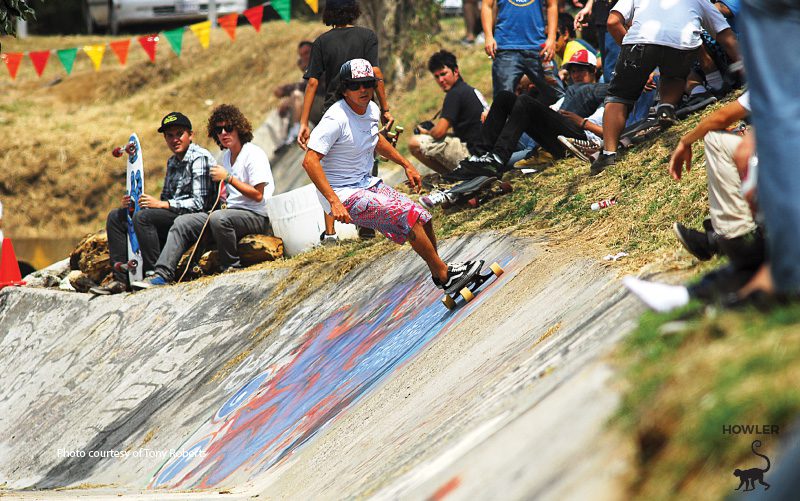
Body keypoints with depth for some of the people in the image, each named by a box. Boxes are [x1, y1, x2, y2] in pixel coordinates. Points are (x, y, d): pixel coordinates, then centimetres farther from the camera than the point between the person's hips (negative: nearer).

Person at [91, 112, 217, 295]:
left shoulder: (199, 159, -10)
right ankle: (121, 279, -5)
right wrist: (134, 203, 0)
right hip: (172, 216, 10)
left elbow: (199, 203, -18)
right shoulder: (172, 162, 18)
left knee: (143, 217, -30)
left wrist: (161, 204, -22)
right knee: (116, 217, 4)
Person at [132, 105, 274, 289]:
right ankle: (162, 274, -13)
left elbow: (258, 195, -17)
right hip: (232, 212, 8)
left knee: (218, 218, -38)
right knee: (183, 222, -5)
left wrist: (228, 178, -16)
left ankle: (231, 267, -19)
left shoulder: (254, 154, -9)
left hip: (256, 217, -8)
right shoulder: (226, 155, 18)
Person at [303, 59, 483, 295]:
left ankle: (438, 270, 27)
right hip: (343, 194, -8)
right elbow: (310, 161, -29)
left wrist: (406, 165, 26)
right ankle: (443, 276, -9)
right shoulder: (336, 119, -23)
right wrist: (334, 202, -35)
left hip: (367, 184, 8)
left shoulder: (371, 110, 3)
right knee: (407, 214, -20)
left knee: (423, 220, 2)